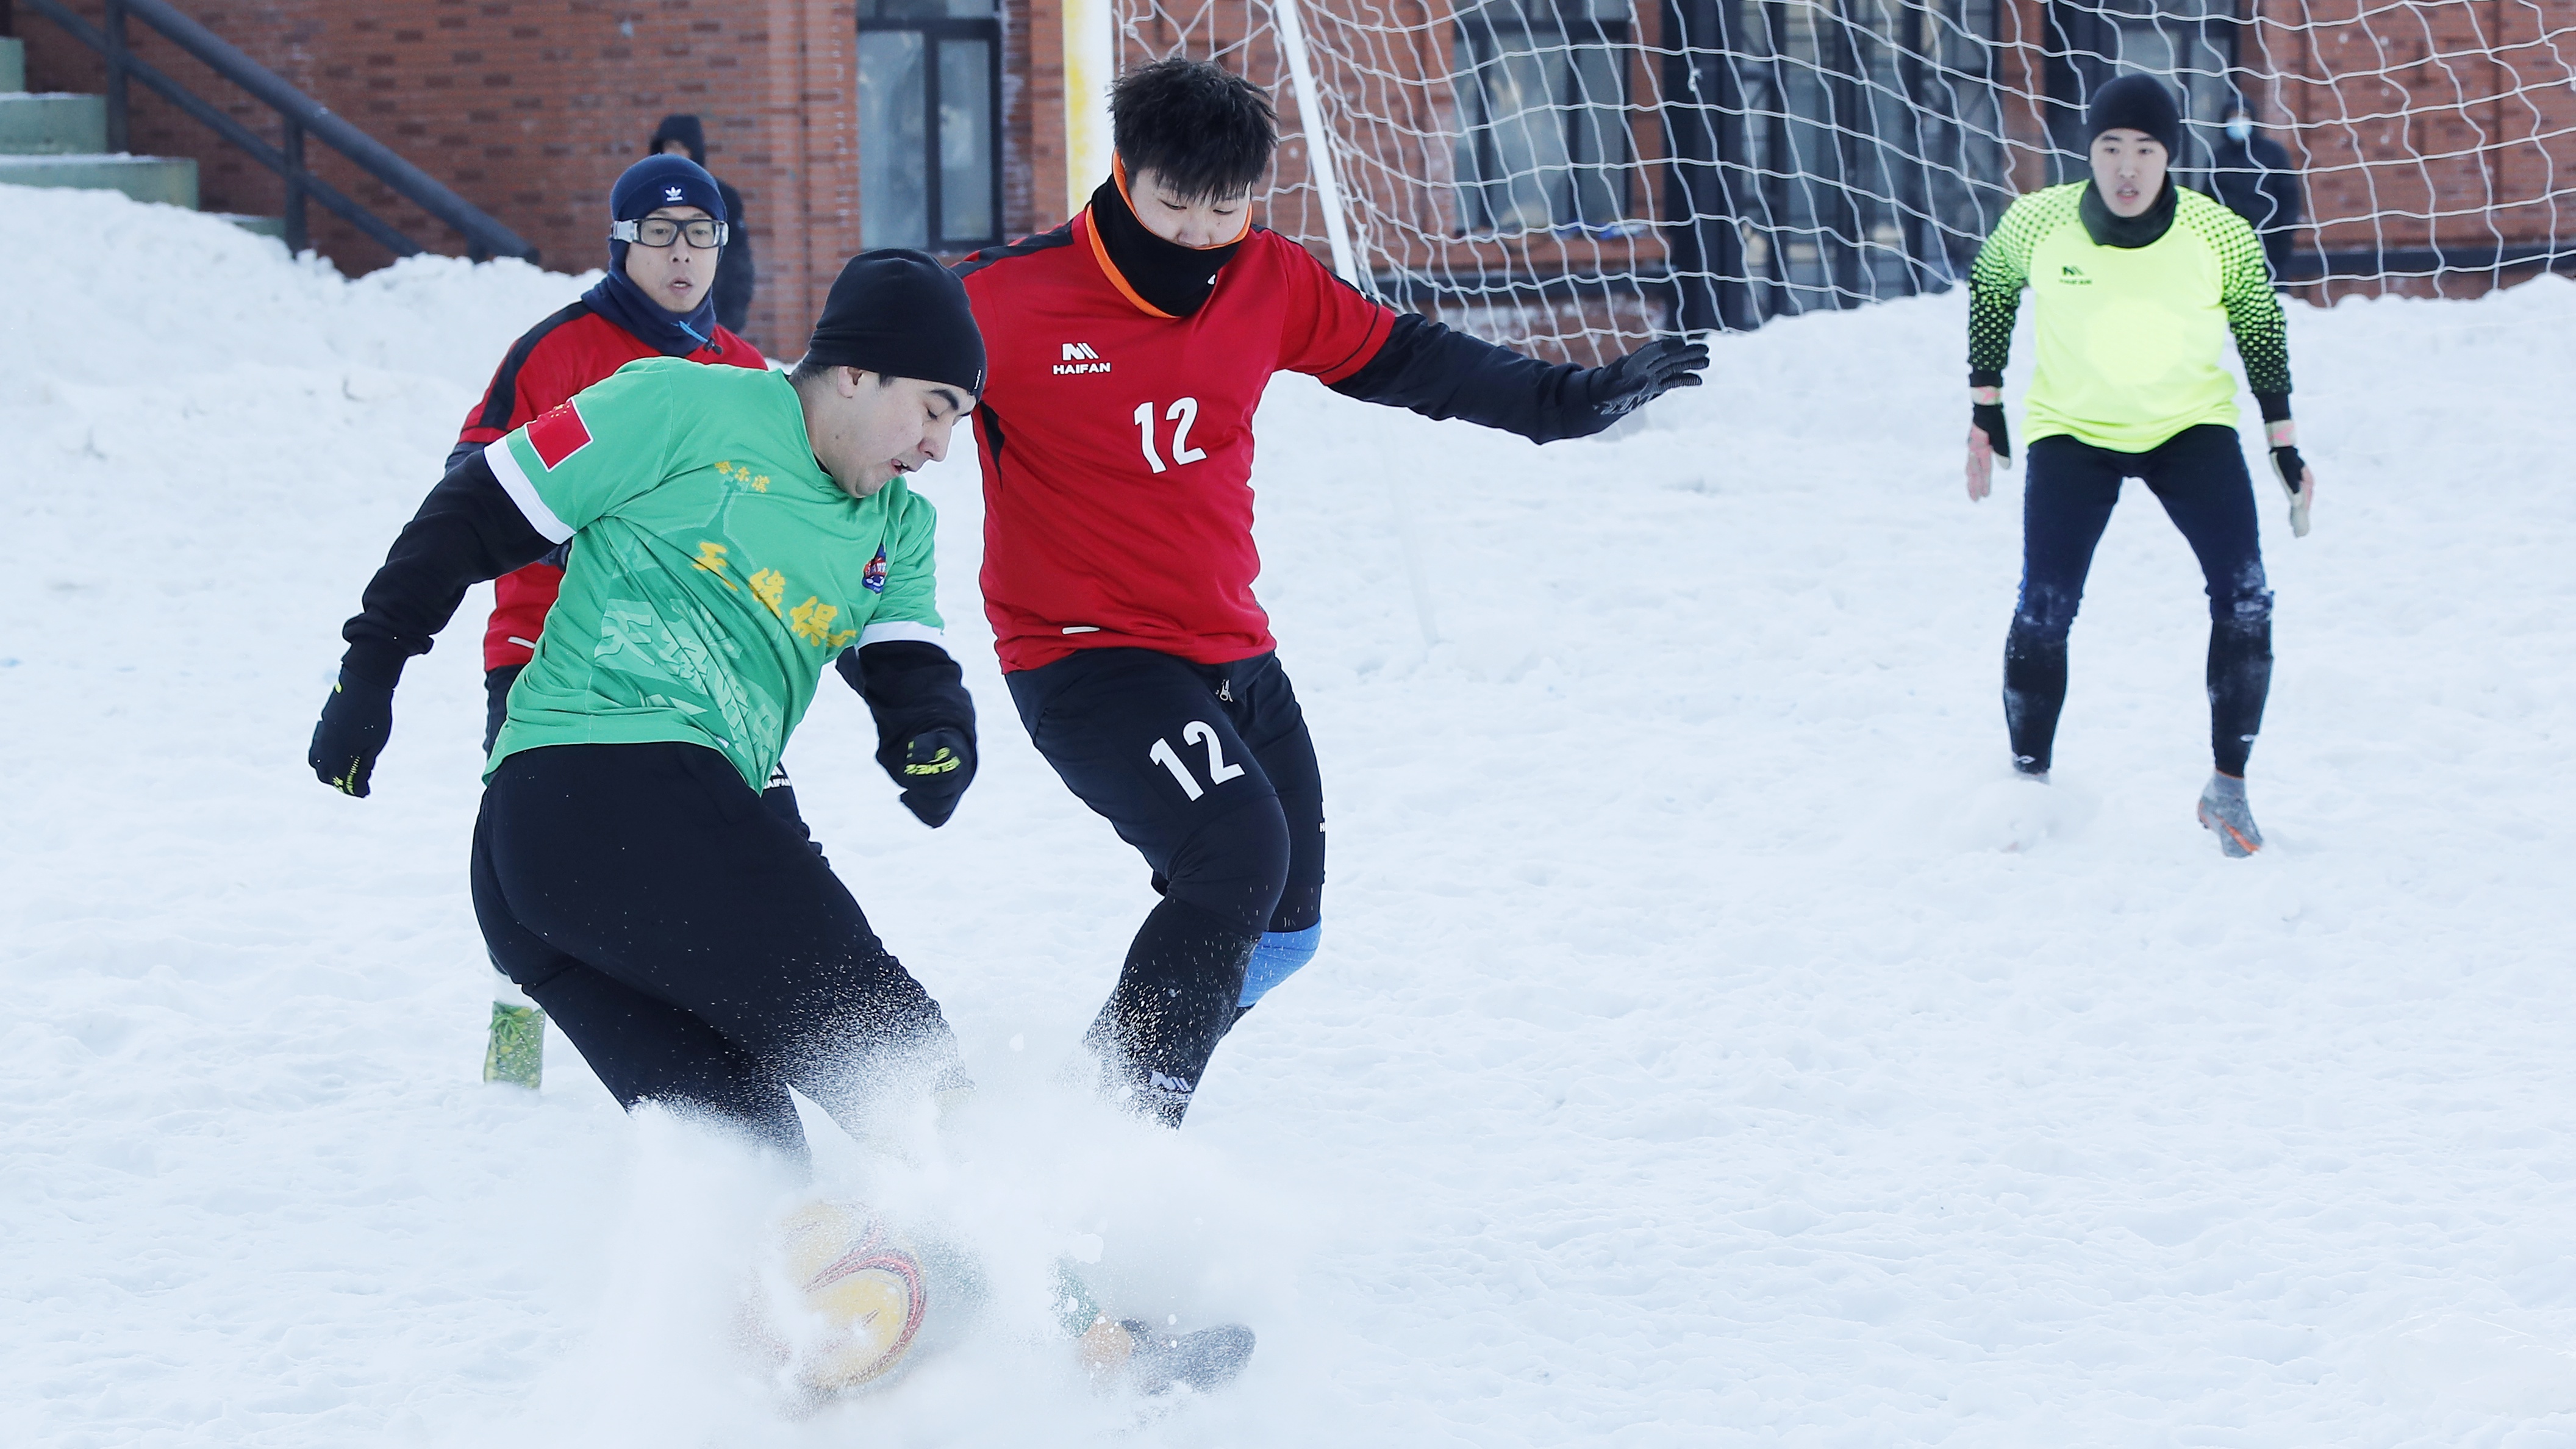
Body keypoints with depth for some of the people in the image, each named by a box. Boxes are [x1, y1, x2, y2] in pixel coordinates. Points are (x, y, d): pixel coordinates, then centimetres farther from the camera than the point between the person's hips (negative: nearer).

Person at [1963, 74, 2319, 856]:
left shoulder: (2223, 239, -19)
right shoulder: (2036, 224, -19)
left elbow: (2260, 324, 0)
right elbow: (1990, 285, 3)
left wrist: (2285, 445, 2)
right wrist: (1985, 407, 4)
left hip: (2191, 424, 0)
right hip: (2072, 430, 0)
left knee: (2244, 599, -15)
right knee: (2044, 611, -13)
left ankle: (2228, 788, 0)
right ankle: (2028, 786, 8)